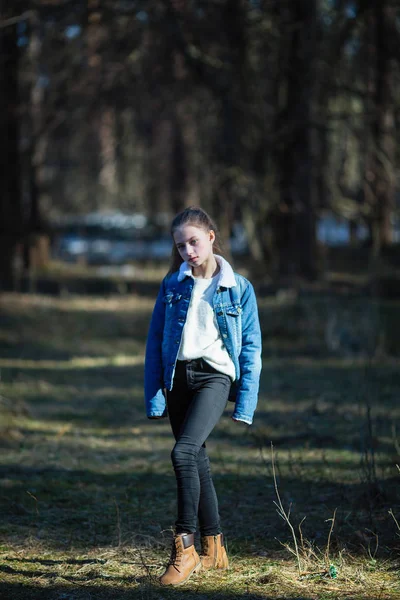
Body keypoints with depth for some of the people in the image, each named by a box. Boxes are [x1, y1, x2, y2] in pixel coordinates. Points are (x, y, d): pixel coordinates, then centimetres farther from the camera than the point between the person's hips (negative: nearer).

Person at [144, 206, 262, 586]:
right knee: (197, 460, 9)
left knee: (183, 453, -22)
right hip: (177, 376, 4)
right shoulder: (172, 285, 7)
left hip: (214, 376, -4)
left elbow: (251, 348, 3)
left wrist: (245, 402, -4)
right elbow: (155, 341, 8)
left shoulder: (238, 288, 1)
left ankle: (185, 547, -16)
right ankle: (214, 550, 20)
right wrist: (154, 397, 0)